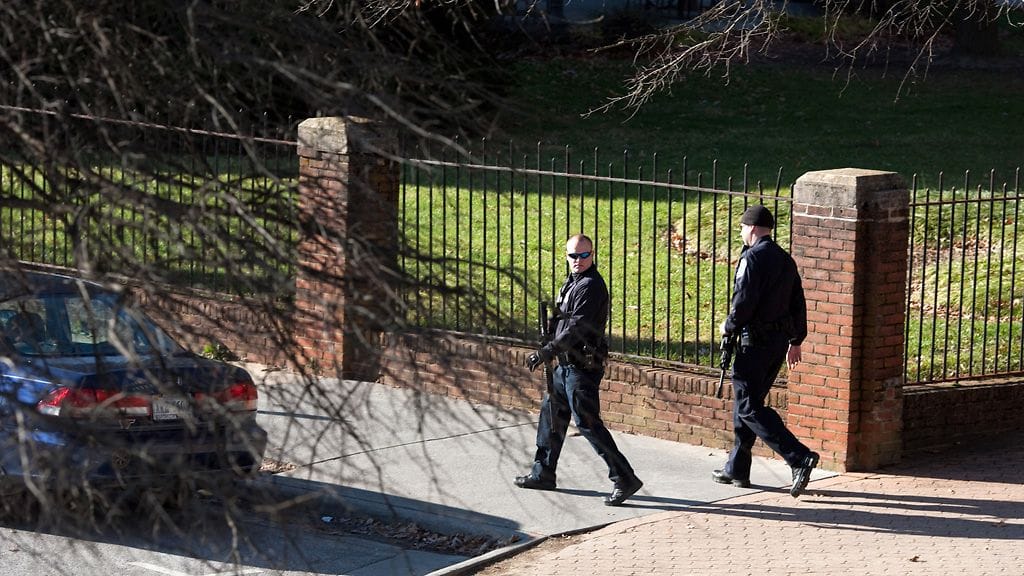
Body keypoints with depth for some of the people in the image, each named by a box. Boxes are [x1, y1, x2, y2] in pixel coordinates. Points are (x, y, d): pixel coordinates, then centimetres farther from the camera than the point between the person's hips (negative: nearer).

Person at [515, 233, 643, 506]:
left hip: (583, 367, -10)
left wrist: (547, 351, -27)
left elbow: (577, 326, -25)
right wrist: (552, 351, 9)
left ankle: (624, 479, -11)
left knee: (587, 422, -11)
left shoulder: (591, 286, -17)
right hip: (567, 363, 10)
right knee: (551, 412, 18)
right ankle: (543, 474, 30)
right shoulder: (573, 282, 15)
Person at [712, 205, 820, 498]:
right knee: (745, 402, 17)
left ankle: (800, 457, -18)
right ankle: (737, 469, 21)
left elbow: (744, 301, -21)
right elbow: (798, 303, 16)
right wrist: (796, 341, 23)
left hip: (755, 341, -9)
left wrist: (729, 326, -4)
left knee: (749, 407, -7)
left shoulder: (752, 258, -14)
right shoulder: (785, 259, 13)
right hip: (780, 340, 9)